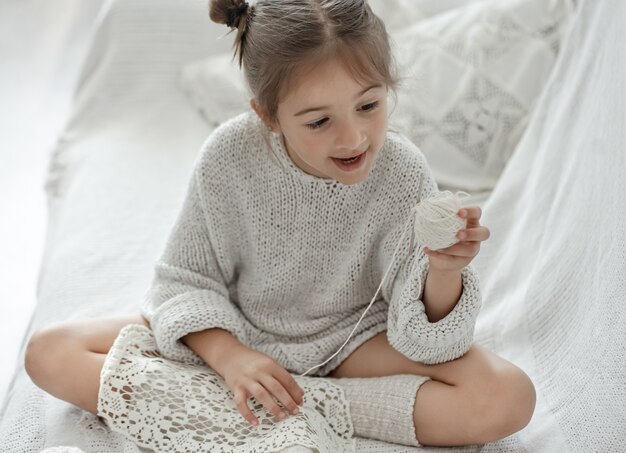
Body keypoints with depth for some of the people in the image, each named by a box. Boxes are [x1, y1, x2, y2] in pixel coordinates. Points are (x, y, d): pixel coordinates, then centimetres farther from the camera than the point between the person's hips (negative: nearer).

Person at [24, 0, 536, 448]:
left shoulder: (403, 174, -22)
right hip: (233, 336, 1)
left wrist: (443, 273, -40)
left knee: (508, 398, -25)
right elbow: (187, 280, -8)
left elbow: (422, 337, -18)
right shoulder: (230, 156, -22)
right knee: (50, 352, -14)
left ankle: (310, 408, -21)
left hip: (348, 340, -1)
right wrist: (228, 355, -26)